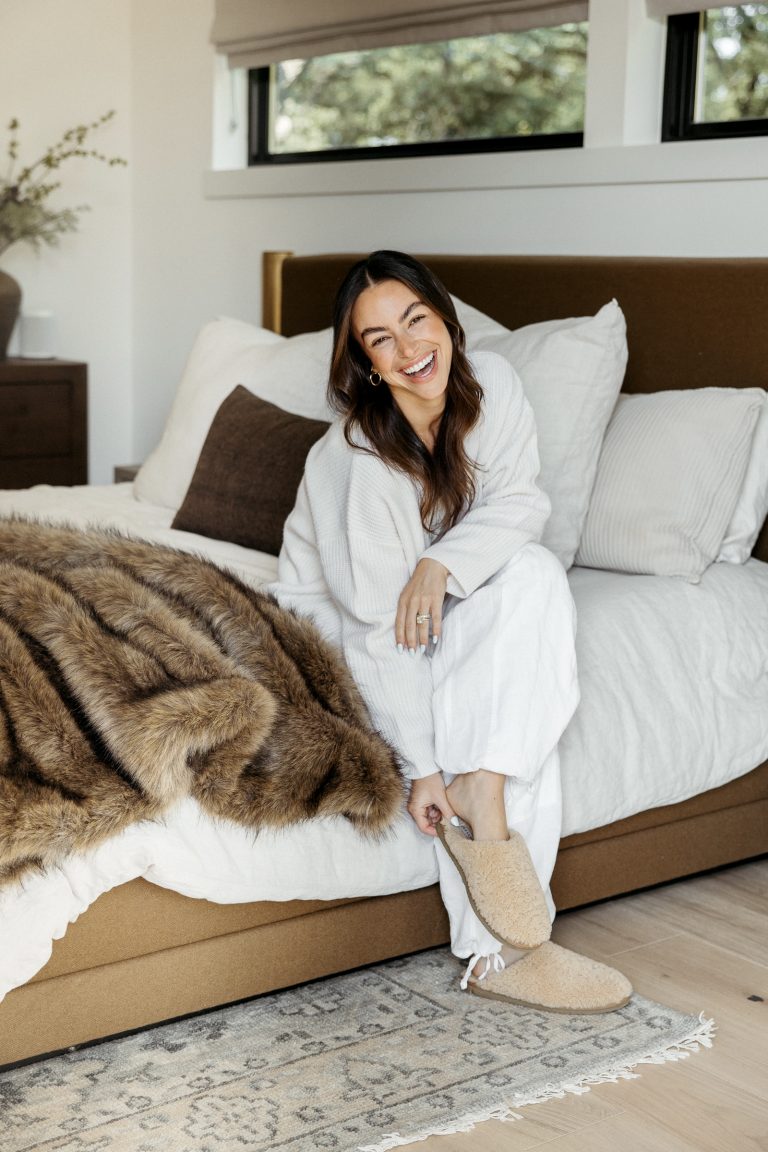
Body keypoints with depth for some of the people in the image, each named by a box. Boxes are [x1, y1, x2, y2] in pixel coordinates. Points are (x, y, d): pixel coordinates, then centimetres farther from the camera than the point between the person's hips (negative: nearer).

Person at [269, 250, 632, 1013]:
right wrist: (423, 766, -31)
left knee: (534, 574, -25)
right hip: (335, 624, -5)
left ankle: (482, 796, -28)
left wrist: (442, 562, -34)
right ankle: (499, 953, -26)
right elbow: (380, 630, -30)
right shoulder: (359, 460, -31)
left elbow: (522, 503, -14)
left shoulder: (492, 385, -14)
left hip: (439, 611, 5)